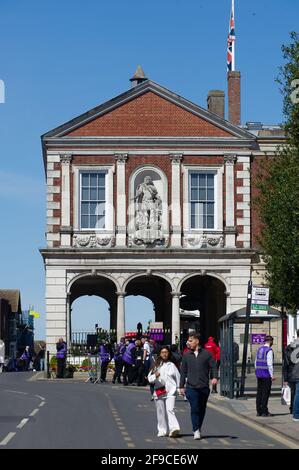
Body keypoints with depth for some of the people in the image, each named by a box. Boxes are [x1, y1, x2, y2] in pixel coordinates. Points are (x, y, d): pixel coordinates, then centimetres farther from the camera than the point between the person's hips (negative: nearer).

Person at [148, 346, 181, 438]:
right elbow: (150, 378, 5)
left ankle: (174, 428, -28)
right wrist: (155, 376, -16)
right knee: (160, 412, 6)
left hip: (170, 391, -2)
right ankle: (162, 430, 14)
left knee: (170, 410, -18)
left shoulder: (172, 365, 10)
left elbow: (177, 377, 13)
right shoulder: (156, 365, 9)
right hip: (159, 391, 2)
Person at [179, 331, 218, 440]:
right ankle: (196, 431, -11)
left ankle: (198, 429, 25)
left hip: (204, 387, 1)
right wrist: (181, 386, 10)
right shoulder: (186, 355, 8)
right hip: (191, 387, -1)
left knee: (202, 409, 10)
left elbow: (213, 366, 3)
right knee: (194, 409, -12)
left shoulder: (206, 354, 3)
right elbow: (183, 371, 12)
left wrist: (214, 377, -16)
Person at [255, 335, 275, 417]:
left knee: (259, 392, 9)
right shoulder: (269, 350, -12)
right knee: (265, 393, -5)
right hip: (266, 375, -8)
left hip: (259, 374, 8)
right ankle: (264, 411, -6)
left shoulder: (259, 349, 12)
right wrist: (272, 375, -14)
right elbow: (269, 364, -17)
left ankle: (259, 411, 10)